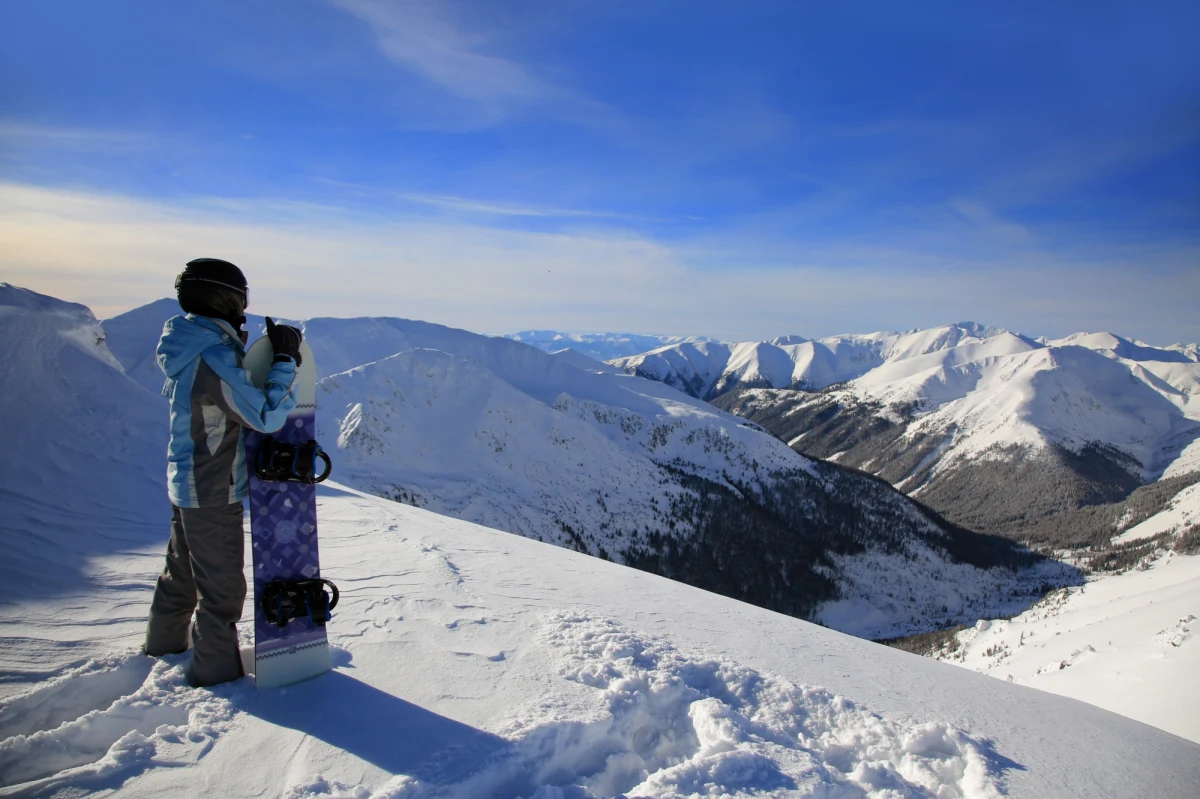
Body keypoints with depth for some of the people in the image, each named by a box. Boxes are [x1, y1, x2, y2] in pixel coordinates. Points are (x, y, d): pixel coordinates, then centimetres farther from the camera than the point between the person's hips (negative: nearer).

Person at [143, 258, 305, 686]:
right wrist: (285, 361, -21)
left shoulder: (190, 350, 3)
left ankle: (165, 642, 47)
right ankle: (216, 670, 20)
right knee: (222, 587, 6)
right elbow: (266, 416, -27)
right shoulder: (214, 358, -26)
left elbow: (237, 394, 12)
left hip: (186, 485, 10)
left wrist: (275, 353, 2)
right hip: (213, 494, -10)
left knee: (182, 571, 27)